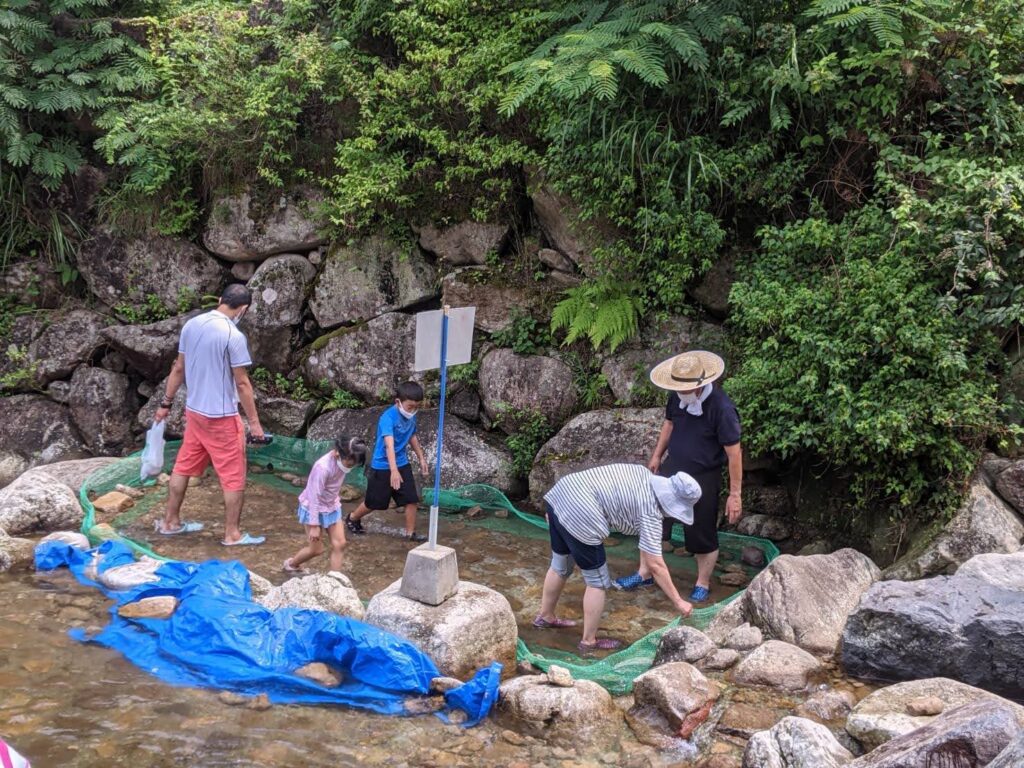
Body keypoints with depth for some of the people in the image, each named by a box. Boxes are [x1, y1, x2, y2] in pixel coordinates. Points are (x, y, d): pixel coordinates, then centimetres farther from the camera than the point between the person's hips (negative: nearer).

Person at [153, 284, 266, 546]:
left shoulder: (191, 325, 1)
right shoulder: (233, 336, -20)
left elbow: (178, 369, 10)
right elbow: (242, 383, -16)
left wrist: (166, 403, 18)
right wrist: (254, 421, -9)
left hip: (194, 411, 7)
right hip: (222, 416, -7)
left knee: (183, 467, 18)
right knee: (234, 477, 4)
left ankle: (170, 521, 29)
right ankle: (232, 534, 9)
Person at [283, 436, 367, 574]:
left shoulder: (343, 460, -11)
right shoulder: (323, 467, -33)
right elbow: (315, 497, -26)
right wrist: (314, 525, -22)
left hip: (331, 506, 7)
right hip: (314, 508, -7)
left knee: (339, 544, 0)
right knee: (317, 549, 4)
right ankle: (291, 564, 32)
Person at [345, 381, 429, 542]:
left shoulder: (411, 417, -3)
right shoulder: (388, 417, -26)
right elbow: (389, 445, -38)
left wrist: (421, 458, 21)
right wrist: (394, 471, -47)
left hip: (403, 465, 6)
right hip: (382, 467, -6)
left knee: (412, 499, -2)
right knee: (373, 503, 9)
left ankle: (410, 533, 12)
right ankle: (352, 519, 36)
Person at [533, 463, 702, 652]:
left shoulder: (644, 475, 16)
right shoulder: (650, 512, -7)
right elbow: (655, 565, -6)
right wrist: (678, 602, 2)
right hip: (579, 515, -9)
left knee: (560, 567, 29)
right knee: (597, 581, 8)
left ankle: (545, 617, 47)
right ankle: (589, 641, 19)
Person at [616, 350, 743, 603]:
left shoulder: (721, 408, -27)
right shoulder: (677, 396, -9)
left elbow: (734, 453, -21)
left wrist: (735, 494, -17)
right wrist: (657, 455, 20)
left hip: (703, 478, -6)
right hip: (671, 468, 6)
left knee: (702, 534, 8)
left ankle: (702, 584, 30)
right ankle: (644, 574, 31)